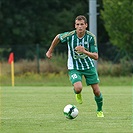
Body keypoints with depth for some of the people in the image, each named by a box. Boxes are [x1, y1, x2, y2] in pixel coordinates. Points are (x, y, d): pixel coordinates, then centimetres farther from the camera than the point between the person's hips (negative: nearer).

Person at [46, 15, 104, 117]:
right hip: (74, 67, -1)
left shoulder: (91, 37, -18)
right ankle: (78, 94, 14)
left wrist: (84, 51, -37)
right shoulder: (70, 36, -20)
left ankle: (100, 110, 30)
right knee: (78, 88, -25)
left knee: (97, 91, 1)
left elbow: (96, 56, -20)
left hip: (89, 66, 1)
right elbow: (58, 37, 3)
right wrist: (50, 51, 13)